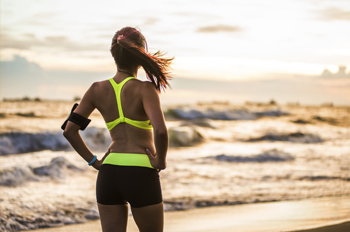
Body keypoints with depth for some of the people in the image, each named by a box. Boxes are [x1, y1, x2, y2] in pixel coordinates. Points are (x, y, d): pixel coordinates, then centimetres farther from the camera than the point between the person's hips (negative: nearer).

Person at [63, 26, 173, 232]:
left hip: (108, 173, 4)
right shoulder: (144, 89, -10)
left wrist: (94, 161, 8)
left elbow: (70, 130, 4)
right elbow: (160, 130, -24)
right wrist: (161, 161, -8)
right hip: (142, 174, -4)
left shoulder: (97, 90, 5)